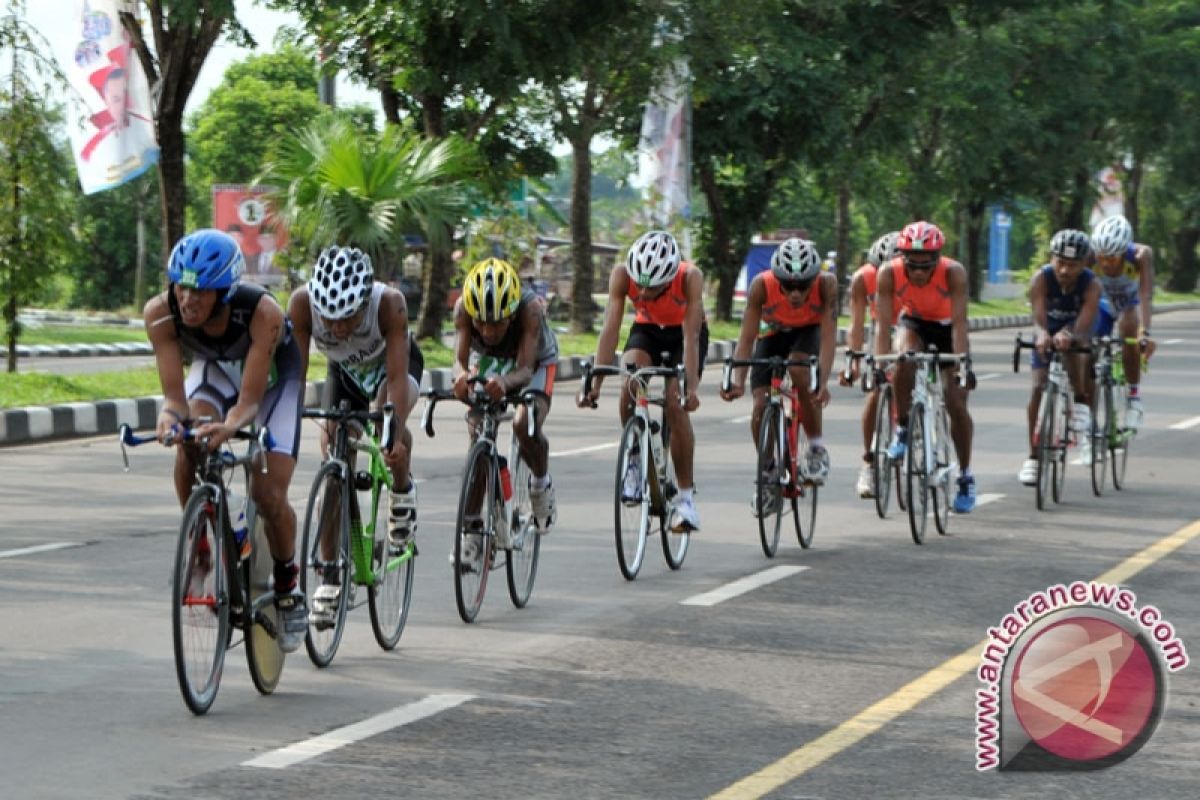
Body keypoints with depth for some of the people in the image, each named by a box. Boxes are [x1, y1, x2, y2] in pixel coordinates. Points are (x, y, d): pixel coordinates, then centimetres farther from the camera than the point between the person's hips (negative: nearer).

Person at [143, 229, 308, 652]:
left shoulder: (262, 312, -40)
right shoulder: (161, 313, -32)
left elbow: (249, 401, -40)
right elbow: (174, 394, -32)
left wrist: (229, 427, -62)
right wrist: (169, 417, -55)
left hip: (271, 377, -2)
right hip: (214, 369, 2)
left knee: (268, 494, -14)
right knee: (189, 446, -30)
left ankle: (288, 589, 13)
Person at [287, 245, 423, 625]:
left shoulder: (389, 302, -39)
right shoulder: (302, 303, -34)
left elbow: (397, 376, -40)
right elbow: (294, 370, -30)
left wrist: (397, 436, -50)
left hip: (393, 363, -2)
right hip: (344, 371, 2)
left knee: (388, 420, -35)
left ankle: (403, 490, -5)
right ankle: (330, 579, 0)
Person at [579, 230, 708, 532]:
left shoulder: (690, 278, -35)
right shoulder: (622, 275, -31)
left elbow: (691, 337, -38)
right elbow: (610, 329, -33)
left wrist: (691, 388, -49)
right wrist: (595, 385, -41)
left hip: (683, 334, -2)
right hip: (646, 330, 2)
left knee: (675, 405, -19)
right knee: (630, 383, -28)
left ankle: (686, 496, -7)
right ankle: (635, 460, -8)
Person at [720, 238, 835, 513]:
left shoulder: (826, 284, -35)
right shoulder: (762, 285, -34)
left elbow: (828, 337, -37)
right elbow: (746, 337, -33)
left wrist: (822, 382, -51)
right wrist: (737, 381, -47)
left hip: (809, 331, -1)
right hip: (773, 333, 1)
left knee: (799, 371, -33)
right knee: (761, 405, -13)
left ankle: (816, 446, -12)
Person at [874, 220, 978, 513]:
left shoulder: (954, 273, -34)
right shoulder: (889, 273, -31)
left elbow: (959, 323, -37)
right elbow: (883, 324, -30)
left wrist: (961, 364, -47)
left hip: (946, 328, -1)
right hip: (913, 323, 1)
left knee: (956, 403, -7)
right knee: (905, 359, -35)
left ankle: (966, 477, 10)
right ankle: (902, 429, -14)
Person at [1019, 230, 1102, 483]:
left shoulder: (1091, 285, -31)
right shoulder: (1041, 279, -29)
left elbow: (1083, 327, -41)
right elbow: (1039, 319, -40)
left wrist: (1067, 335, -63)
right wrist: (1042, 336, -63)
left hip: (1075, 332, 0)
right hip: (1048, 334, 0)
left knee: (1073, 352, -34)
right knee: (1039, 387, -14)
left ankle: (1080, 406, -14)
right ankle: (1033, 457, -5)